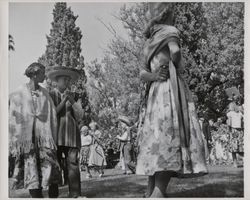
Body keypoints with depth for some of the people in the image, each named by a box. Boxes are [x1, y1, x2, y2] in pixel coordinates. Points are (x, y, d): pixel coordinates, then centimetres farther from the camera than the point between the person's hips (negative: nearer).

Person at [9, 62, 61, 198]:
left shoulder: (45, 94, 10)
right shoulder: (19, 93, 1)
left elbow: (52, 116, 10)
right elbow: (13, 117, -1)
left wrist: (53, 140, 4)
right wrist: (13, 142, -7)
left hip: (44, 135, 2)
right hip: (26, 137, -2)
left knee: (50, 170, -6)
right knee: (31, 171, -1)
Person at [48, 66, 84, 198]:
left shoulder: (73, 96, 16)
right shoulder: (50, 95, 8)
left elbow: (80, 116, 9)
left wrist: (72, 102, -5)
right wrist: (63, 101, -7)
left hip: (71, 136, 2)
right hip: (55, 135, -1)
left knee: (73, 164, -9)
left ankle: (75, 194, -11)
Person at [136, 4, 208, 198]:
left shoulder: (149, 43, 21)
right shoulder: (170, 31, 1)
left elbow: (143, 73, 14)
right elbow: (175, 52, -17)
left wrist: (153, 76, -4)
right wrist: (176, 66, 3)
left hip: (156, 92, 7)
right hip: (172, 88, -7)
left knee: (155, 139, 4)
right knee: (170, 137, -15)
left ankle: (151, 191, -1)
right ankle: (158, 192, -26)